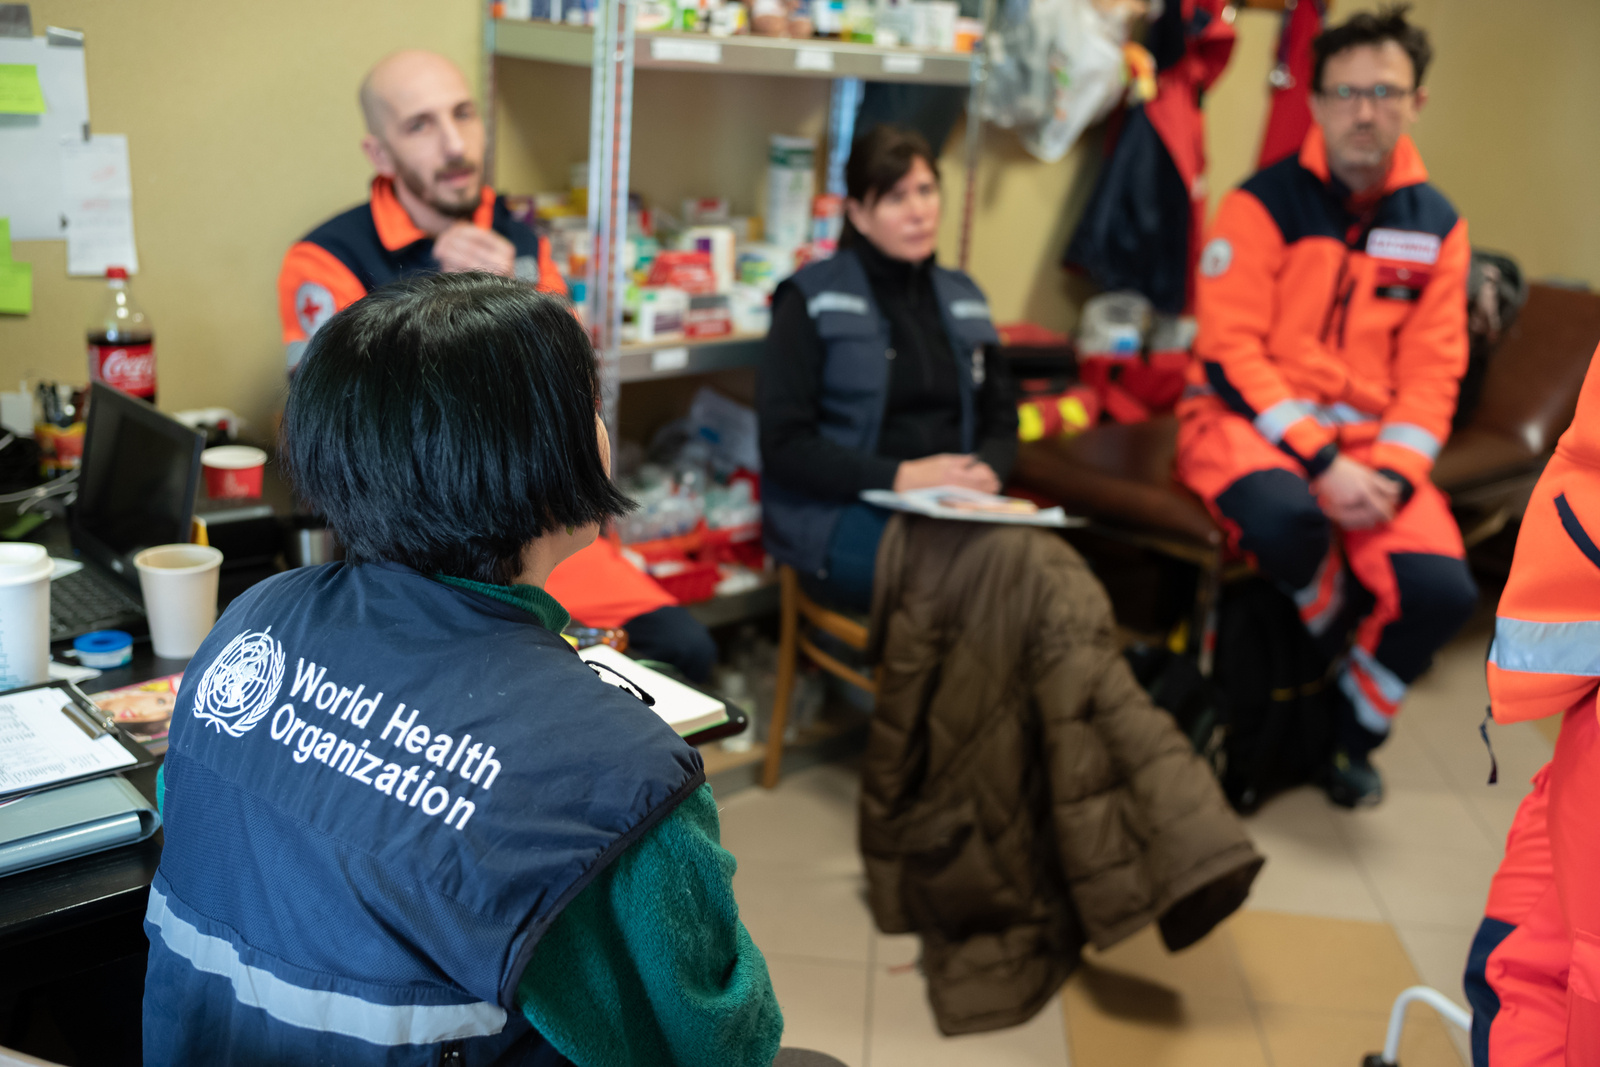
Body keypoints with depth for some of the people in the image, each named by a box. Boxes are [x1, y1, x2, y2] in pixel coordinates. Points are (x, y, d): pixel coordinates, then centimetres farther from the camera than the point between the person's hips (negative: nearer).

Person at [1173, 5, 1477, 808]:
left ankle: (1353, 732, 13)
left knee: (1443, 591, -19)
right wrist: (1320, 462, -22)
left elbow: (1431, 375, 4)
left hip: (1369, 436, 4)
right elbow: (1230, 355, -13)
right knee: (1286, 516, -39)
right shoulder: (1262, 204, -7)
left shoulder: (1437, 227, 6)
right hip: (1248, 418, -4)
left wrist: (1391, 476, -14)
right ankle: (1338, 648, -1)